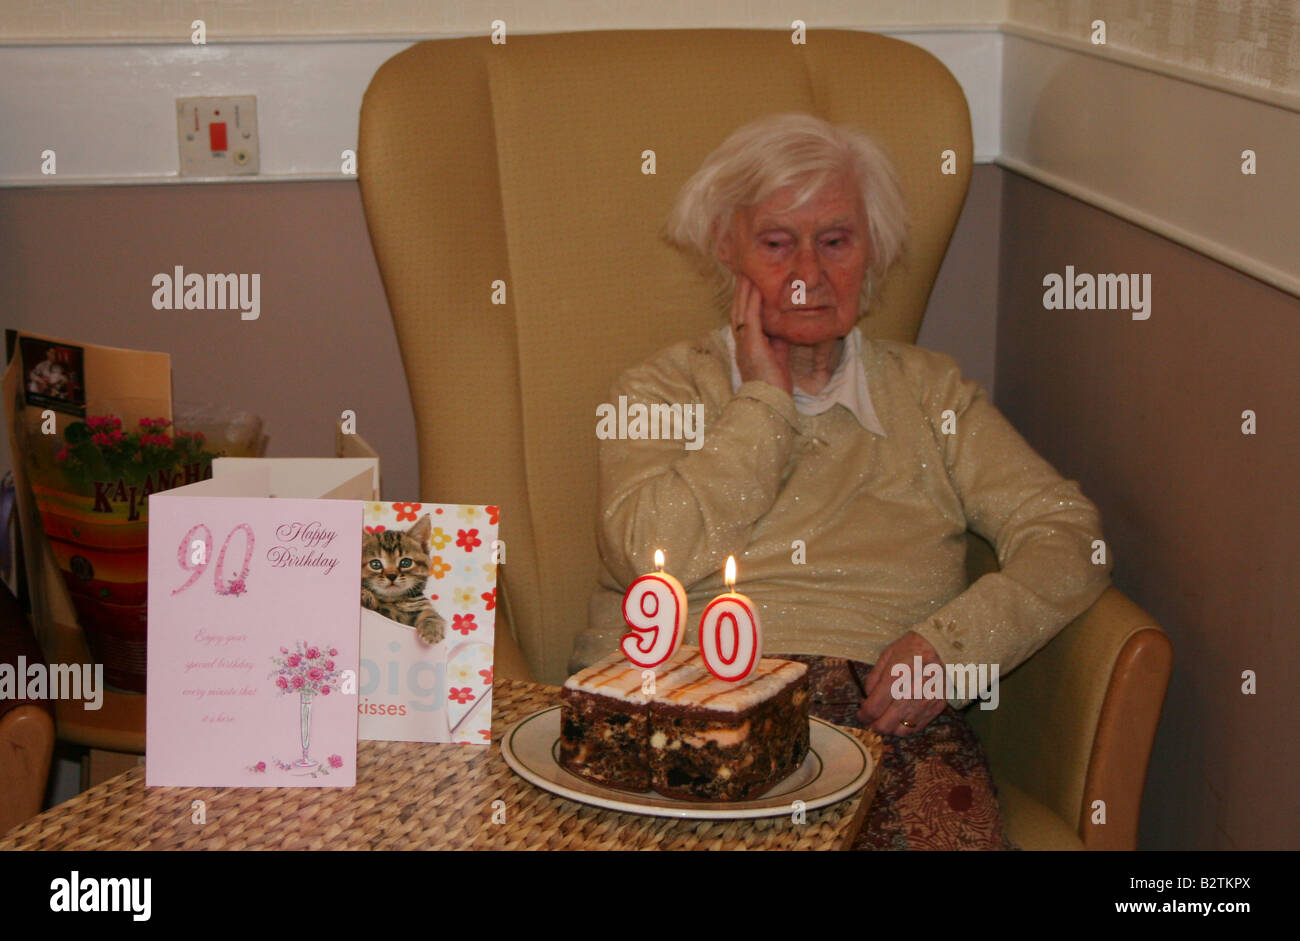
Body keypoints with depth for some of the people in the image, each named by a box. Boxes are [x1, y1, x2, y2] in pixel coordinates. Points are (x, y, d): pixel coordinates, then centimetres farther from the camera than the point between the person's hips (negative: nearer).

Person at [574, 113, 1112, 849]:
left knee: (950, 833, -31)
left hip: (885, 709, 2)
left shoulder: (928, 393, 19)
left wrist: (952, 641, -10)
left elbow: (1070, 541, 7)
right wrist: (767, 399, 2)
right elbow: (651, 556, -6)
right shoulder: (661, 391, 14)